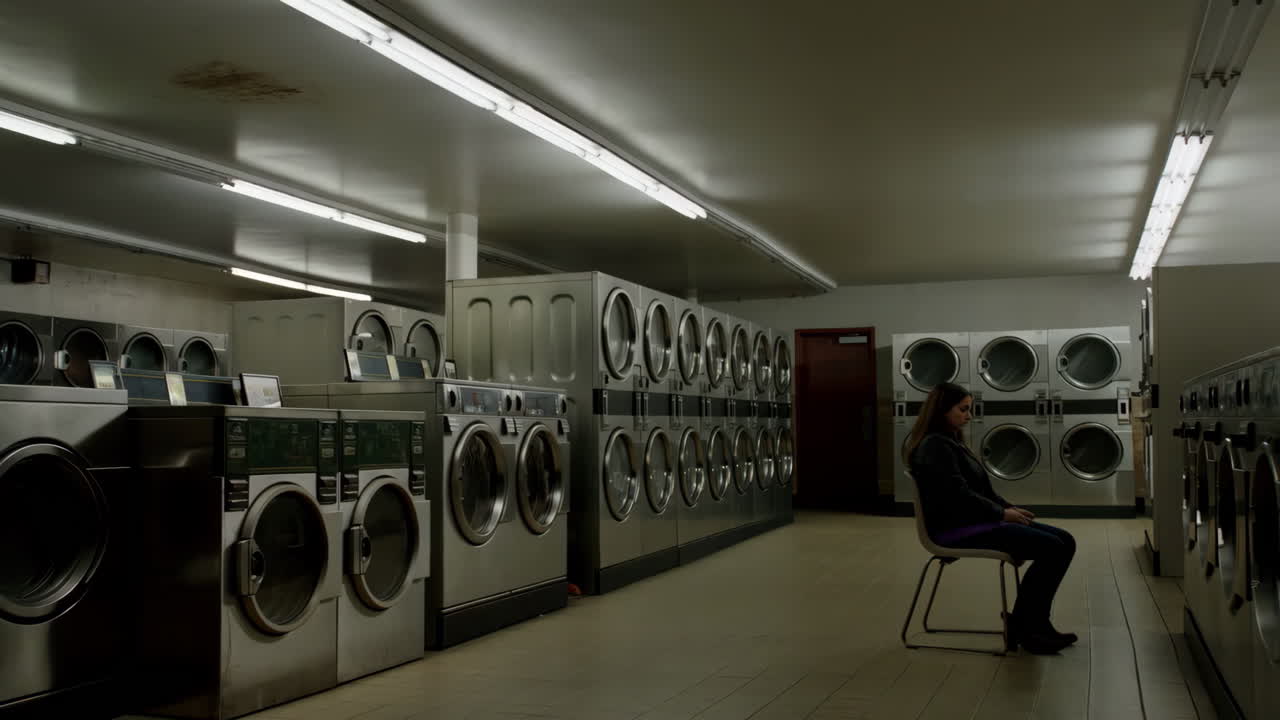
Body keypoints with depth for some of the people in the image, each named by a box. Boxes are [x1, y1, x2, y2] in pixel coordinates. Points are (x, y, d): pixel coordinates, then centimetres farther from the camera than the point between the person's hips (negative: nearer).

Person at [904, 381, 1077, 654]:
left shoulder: (952, 442, 19)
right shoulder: (935, 446, -13)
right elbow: (958, 496, -21)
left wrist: (1010, 508, 5)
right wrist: (1002, 513, -12)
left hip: (977, 520, 10)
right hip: (958, 528, -10)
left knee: (1064, 541, -1)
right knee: (1051, 548, -20)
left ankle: (1035, 623, 2)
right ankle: (1022, 627, -7)